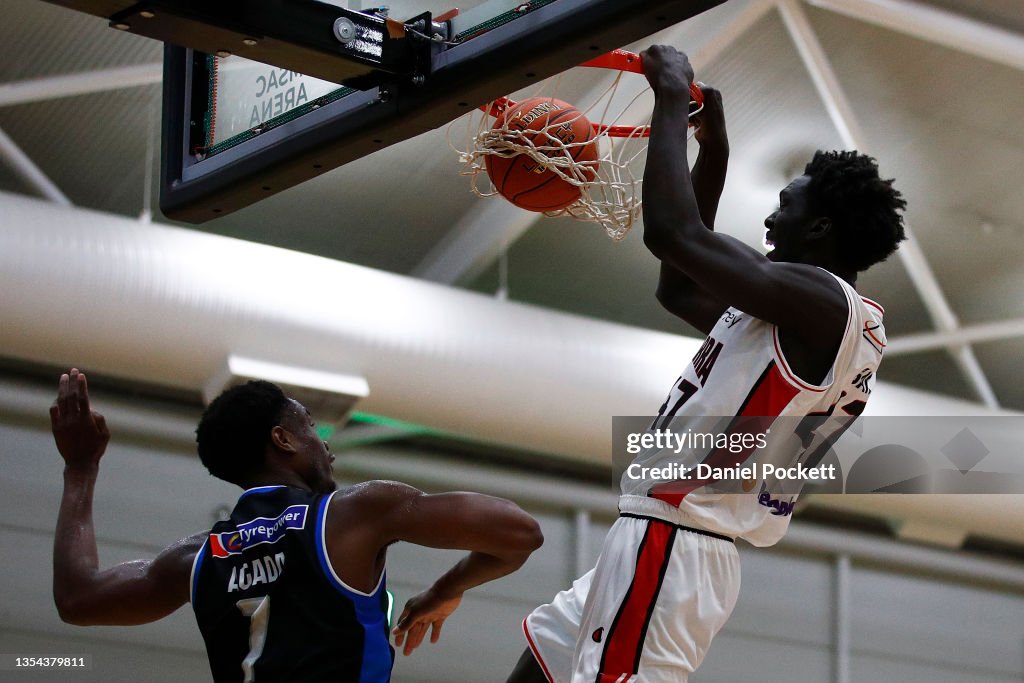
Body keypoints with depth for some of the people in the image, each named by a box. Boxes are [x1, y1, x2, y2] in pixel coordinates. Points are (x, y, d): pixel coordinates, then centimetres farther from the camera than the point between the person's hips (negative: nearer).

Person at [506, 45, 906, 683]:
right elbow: (679, 291, 30)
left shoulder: (823, 302, -14)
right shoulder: (818, 318, 18)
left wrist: (674, 97, -9)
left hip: (670, 547, -11)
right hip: (675, 541, 11)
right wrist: (713, 157, 25)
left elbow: (674, 233, -23)